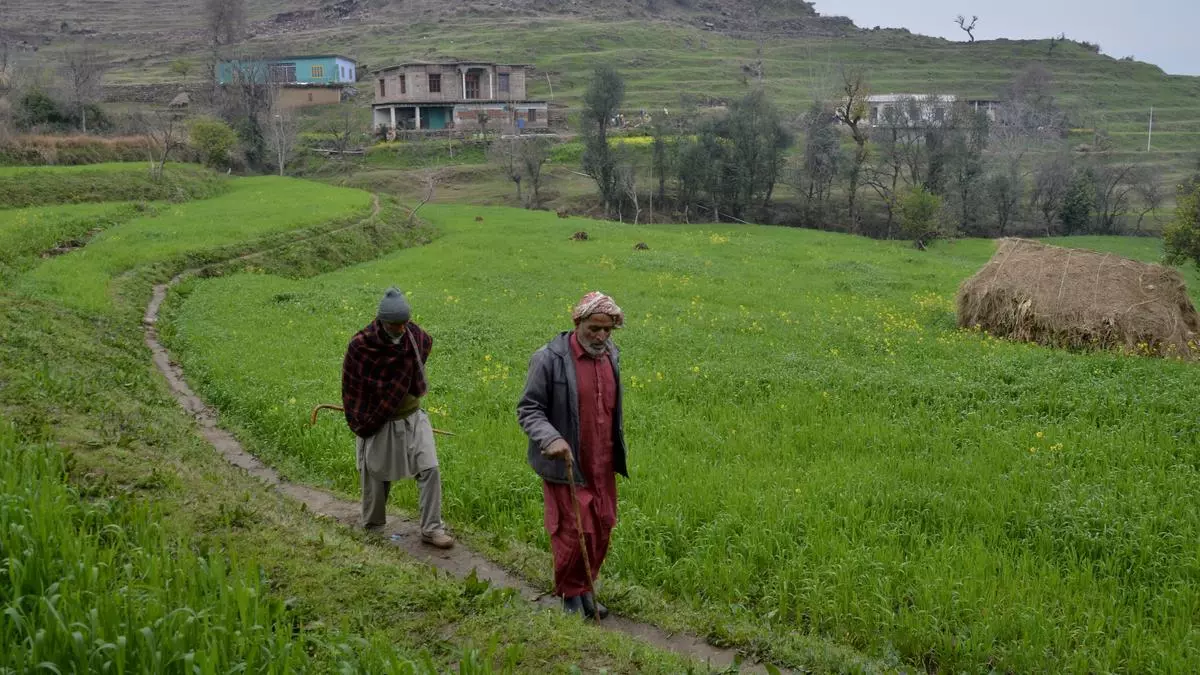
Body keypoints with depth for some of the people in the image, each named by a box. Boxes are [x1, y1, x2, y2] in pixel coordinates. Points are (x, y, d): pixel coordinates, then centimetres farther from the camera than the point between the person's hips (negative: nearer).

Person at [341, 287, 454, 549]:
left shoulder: (417, 337, -10)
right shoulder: (360, 345, -20)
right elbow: (351, 388, -9)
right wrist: (360, 425, -5)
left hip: (413, 418, 3)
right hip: (378, 423, -3)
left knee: (430, 470, -6)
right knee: (376, 477, 11)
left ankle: (431, 529, 5)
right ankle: (372, 528, 34)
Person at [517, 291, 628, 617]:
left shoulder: (611, 355, 6)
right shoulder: (549, 359, -15)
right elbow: (528, 409, -11)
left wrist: (618, 450, 20)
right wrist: (551, 438, -27)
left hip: (602, 465, 6)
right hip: (566, 465, -6)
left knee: (602, 529, 11)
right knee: (574, 531, -2)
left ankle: (586, 589, 30)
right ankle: (571, 595, 20)